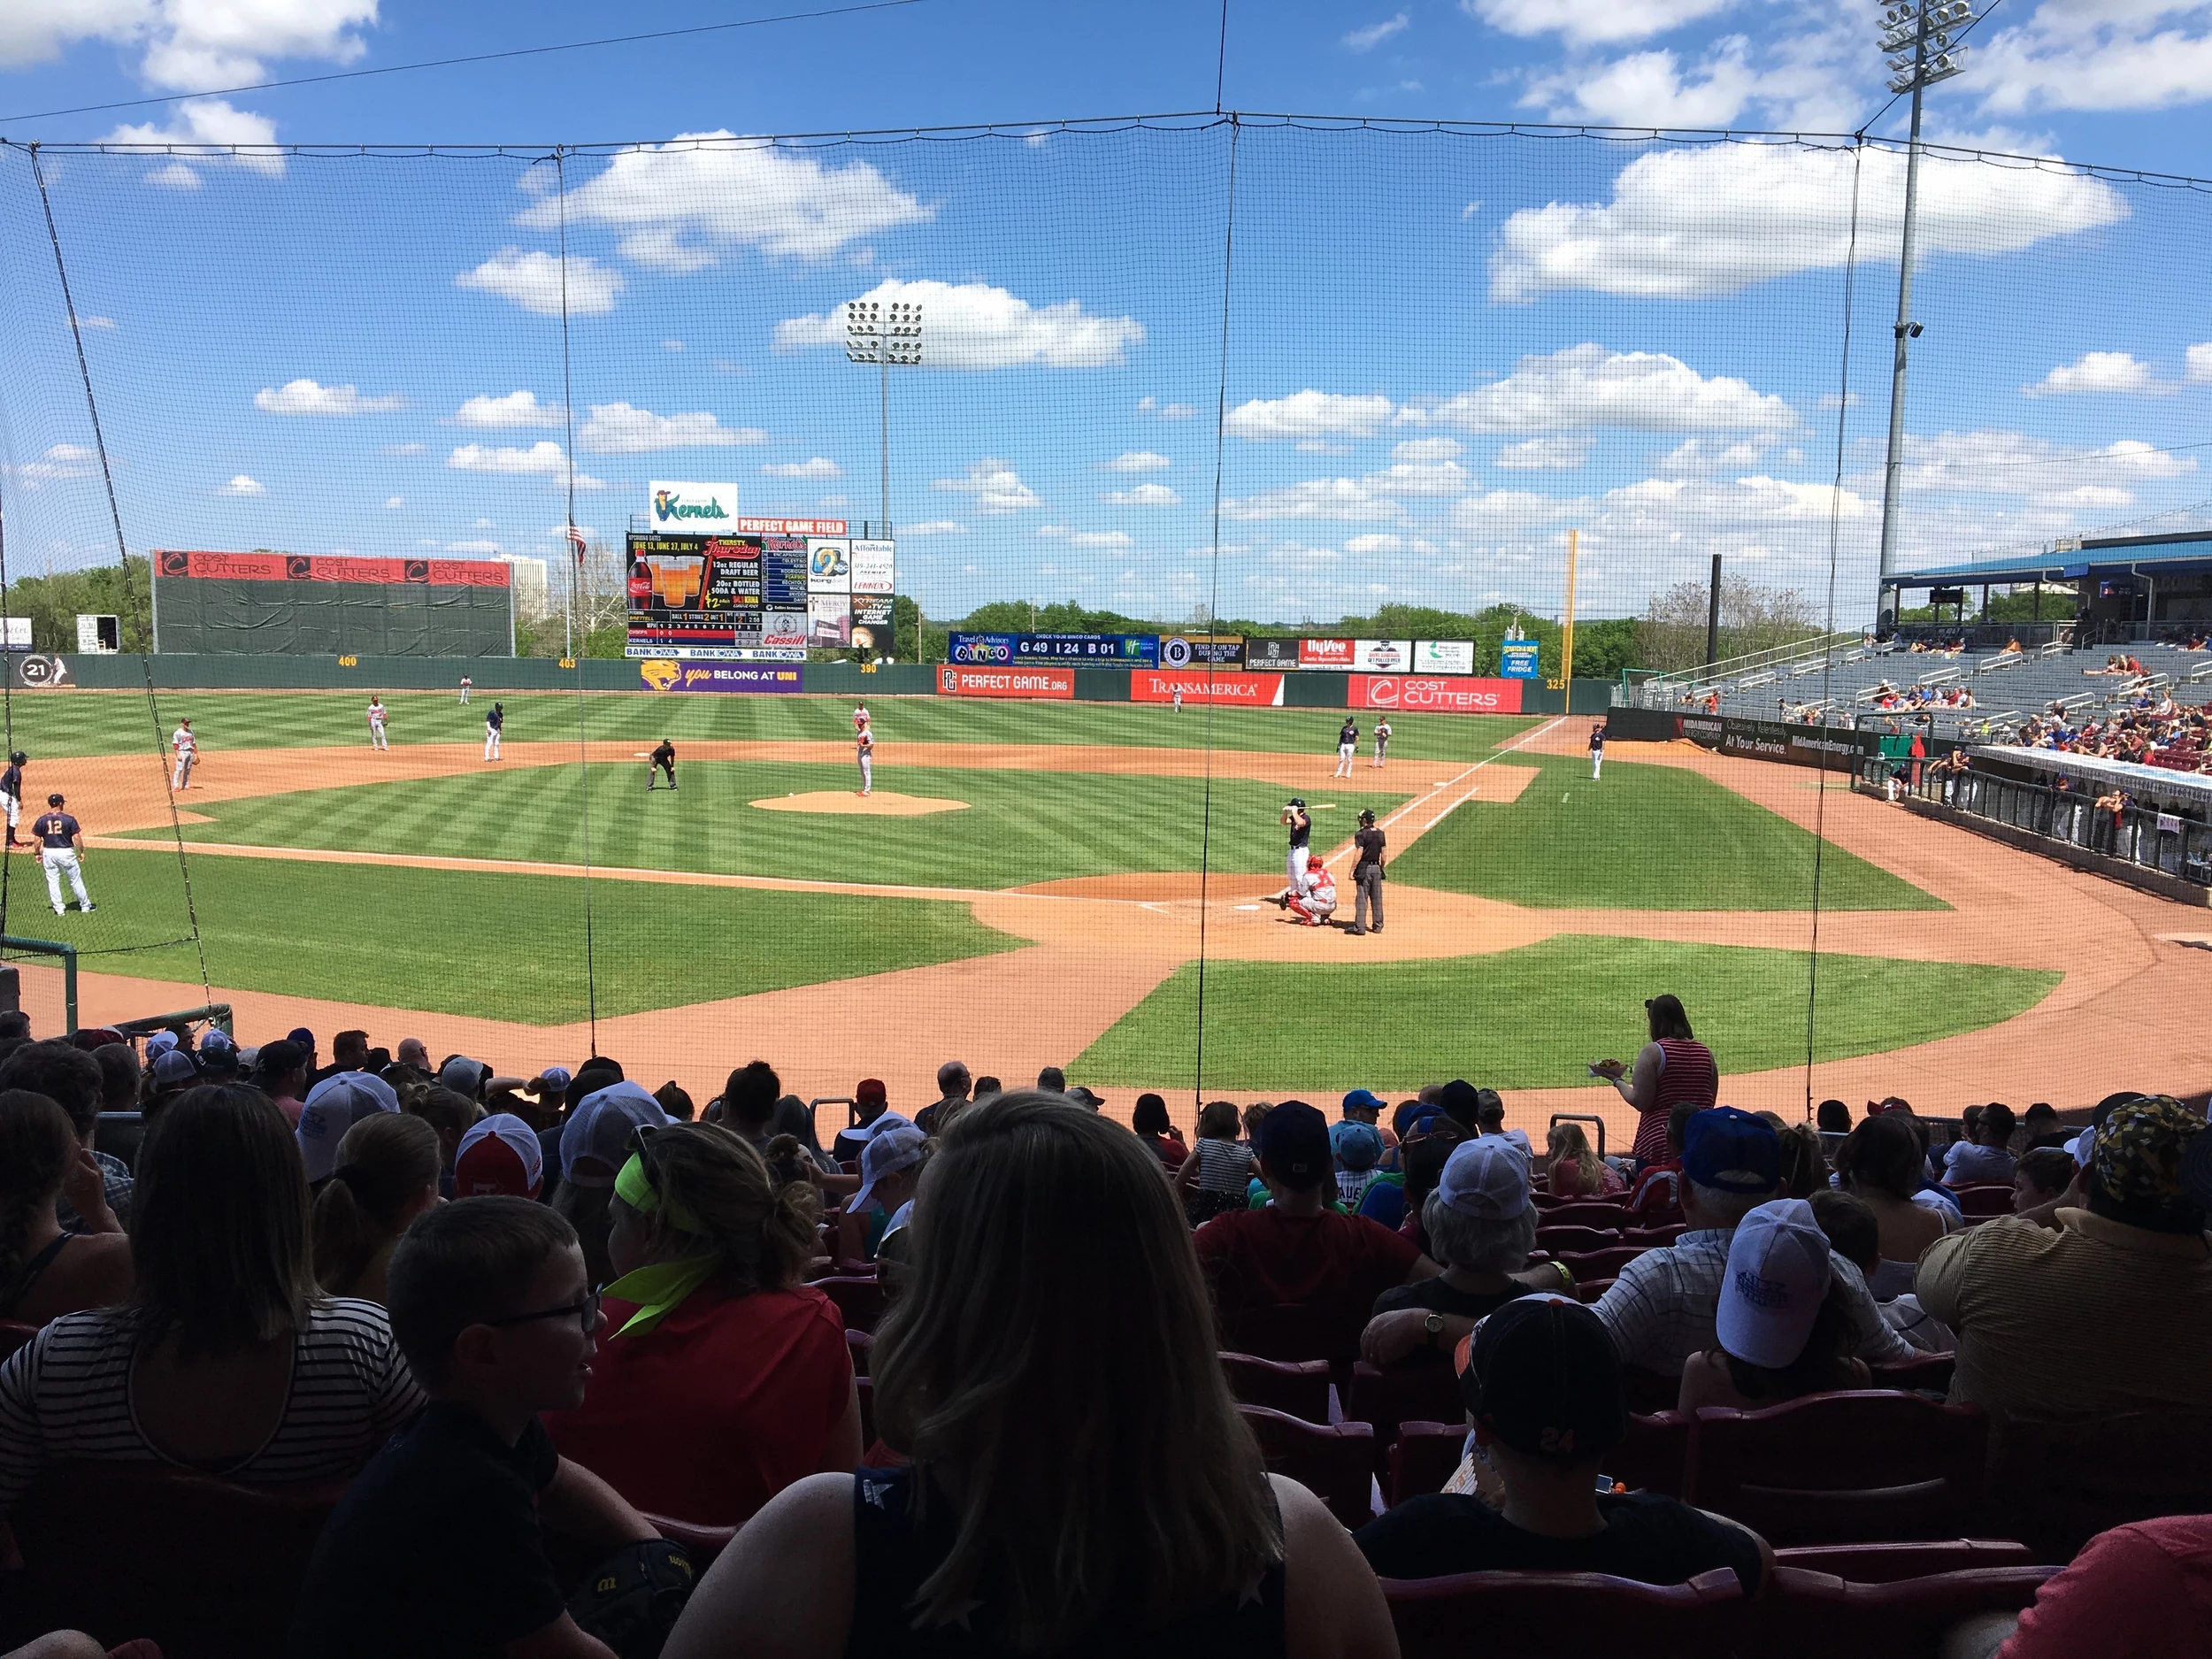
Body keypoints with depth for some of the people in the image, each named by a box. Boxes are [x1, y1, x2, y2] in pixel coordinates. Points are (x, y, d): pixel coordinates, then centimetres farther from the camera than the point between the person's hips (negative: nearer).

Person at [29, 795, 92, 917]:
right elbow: (77, 837, -10)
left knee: (52, 881, 11)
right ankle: (85, 906, 17)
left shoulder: (42, 820, -2)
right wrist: (81, 851, 2)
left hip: (48, 853, 2)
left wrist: (38, 853, 12)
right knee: (76, 880, 9)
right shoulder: (69, 819, -9)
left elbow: (37, 839, 0)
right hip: (66, 852, -2)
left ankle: (58, 908, 11)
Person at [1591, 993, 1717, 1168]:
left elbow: (1640, 1102, -11)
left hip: (1659, 1142, -5)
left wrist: (1616, 1079, 4)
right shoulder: (1705, 1053, 8)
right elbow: (1710, 1102, 15)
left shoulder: (1653, 1051, -8)